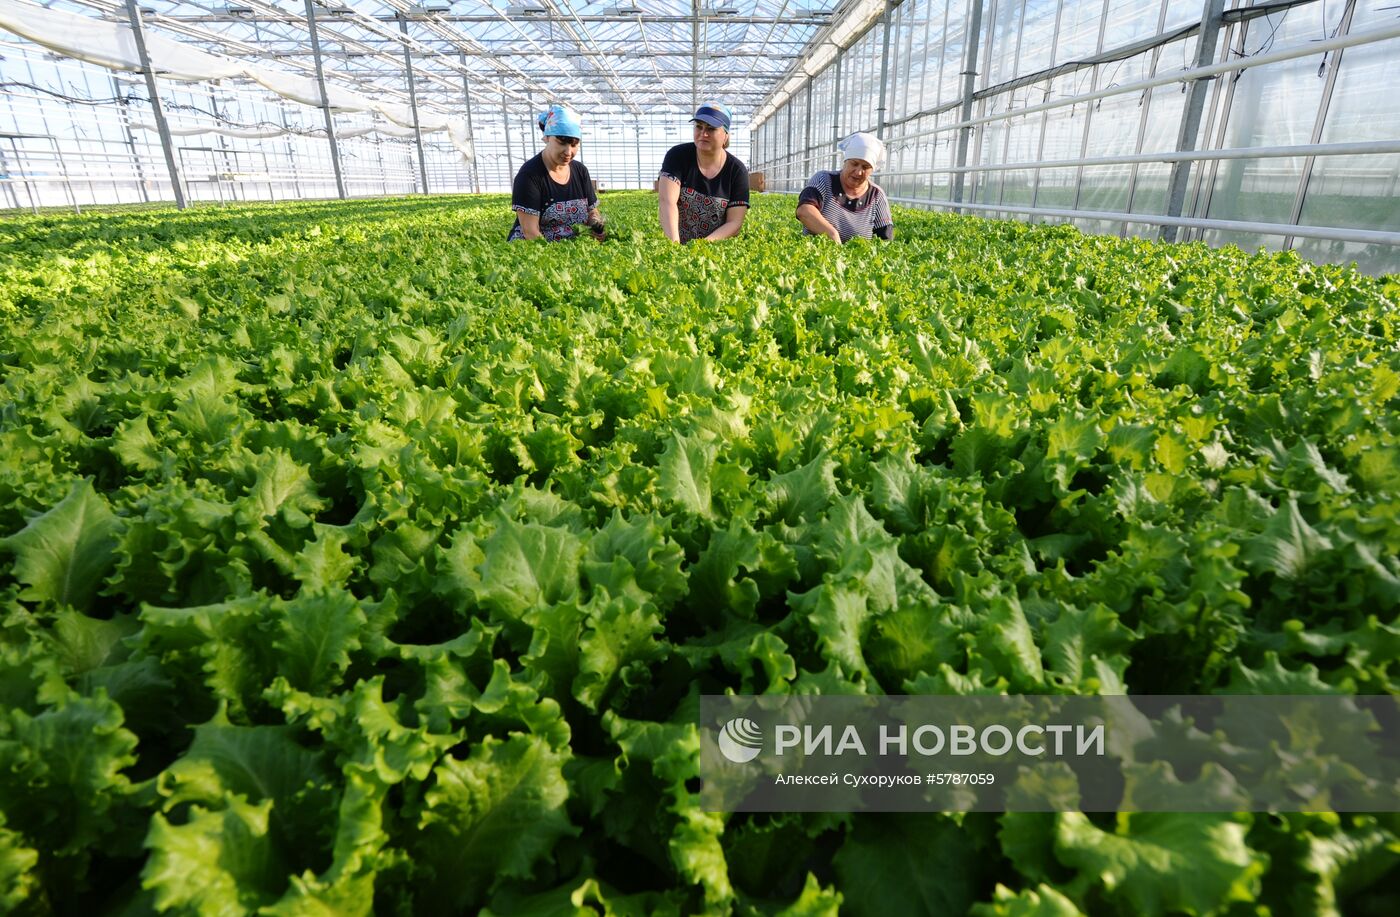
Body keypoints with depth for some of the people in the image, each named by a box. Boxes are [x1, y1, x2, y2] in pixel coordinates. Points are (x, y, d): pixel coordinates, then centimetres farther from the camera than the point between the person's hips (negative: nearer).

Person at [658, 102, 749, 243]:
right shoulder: (677, 156, -3)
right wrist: (674, 244, -33)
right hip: (675, 244, 0)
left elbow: (735, 223, -6)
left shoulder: (737, 170, -2)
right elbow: (667, 201, -17)